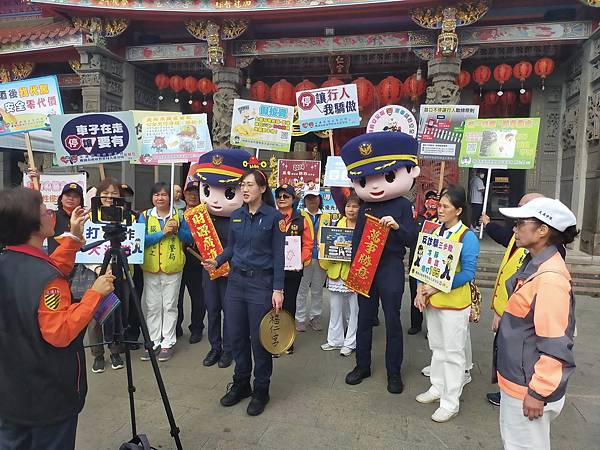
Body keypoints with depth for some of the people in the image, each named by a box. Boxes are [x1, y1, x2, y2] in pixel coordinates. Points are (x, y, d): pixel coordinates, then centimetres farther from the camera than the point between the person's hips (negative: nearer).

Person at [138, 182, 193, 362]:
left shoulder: (179, 215, 2)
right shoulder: (145, 216, 2)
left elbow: (189, 239, 1)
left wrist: (177, 230, -15)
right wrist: (163, 232, -18)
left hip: (173, 268, -1)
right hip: (151, 268, 1)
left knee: (170, 306, 7)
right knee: (152, 306, 9)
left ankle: (168, 342, 18)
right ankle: (153, 342, 22)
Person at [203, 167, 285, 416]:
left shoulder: (274, 216, -8)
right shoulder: (236, 216, 7)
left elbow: (278, 255, -9)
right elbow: (231, 247, 14)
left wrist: (278, 289, -13)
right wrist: (217, 261, -5)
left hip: (261, 282, -5)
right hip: (236, 280, 5)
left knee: (259, 339, 4)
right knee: (236, 336, 13)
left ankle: (261, 391, 24)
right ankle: (240, 384, 33)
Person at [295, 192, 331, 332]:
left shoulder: (327, 217, 13)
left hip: (321, 259, 3)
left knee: (317, 290, 10)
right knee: (302, 290, 2)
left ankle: (315, 317, 22)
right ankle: (300, 319, 12)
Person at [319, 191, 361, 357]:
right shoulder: (339, 223, 10)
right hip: (336, 271, 5)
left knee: (354, 309, 6)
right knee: (335, 309, 14)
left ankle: (350, 343, 21)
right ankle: (335, 340, 29)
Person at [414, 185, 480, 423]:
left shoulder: (467, 237, -13)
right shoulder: (434, 231, 6)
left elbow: (468, 273, -18)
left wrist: (436, 287, -21)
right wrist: (421, 289, -3)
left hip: (454, 303, -6)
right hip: (432, 300, 7)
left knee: (453, 352, 5)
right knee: (437, 347, 20)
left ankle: (450, 401, 17)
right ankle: (437, 387, 36)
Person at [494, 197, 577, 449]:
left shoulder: (550, 279, -26)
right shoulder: (533, 264, 4)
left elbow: (555, 345, -25)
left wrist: (537, 393, -20)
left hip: (528, 387, -9)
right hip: (515, 379, 9)